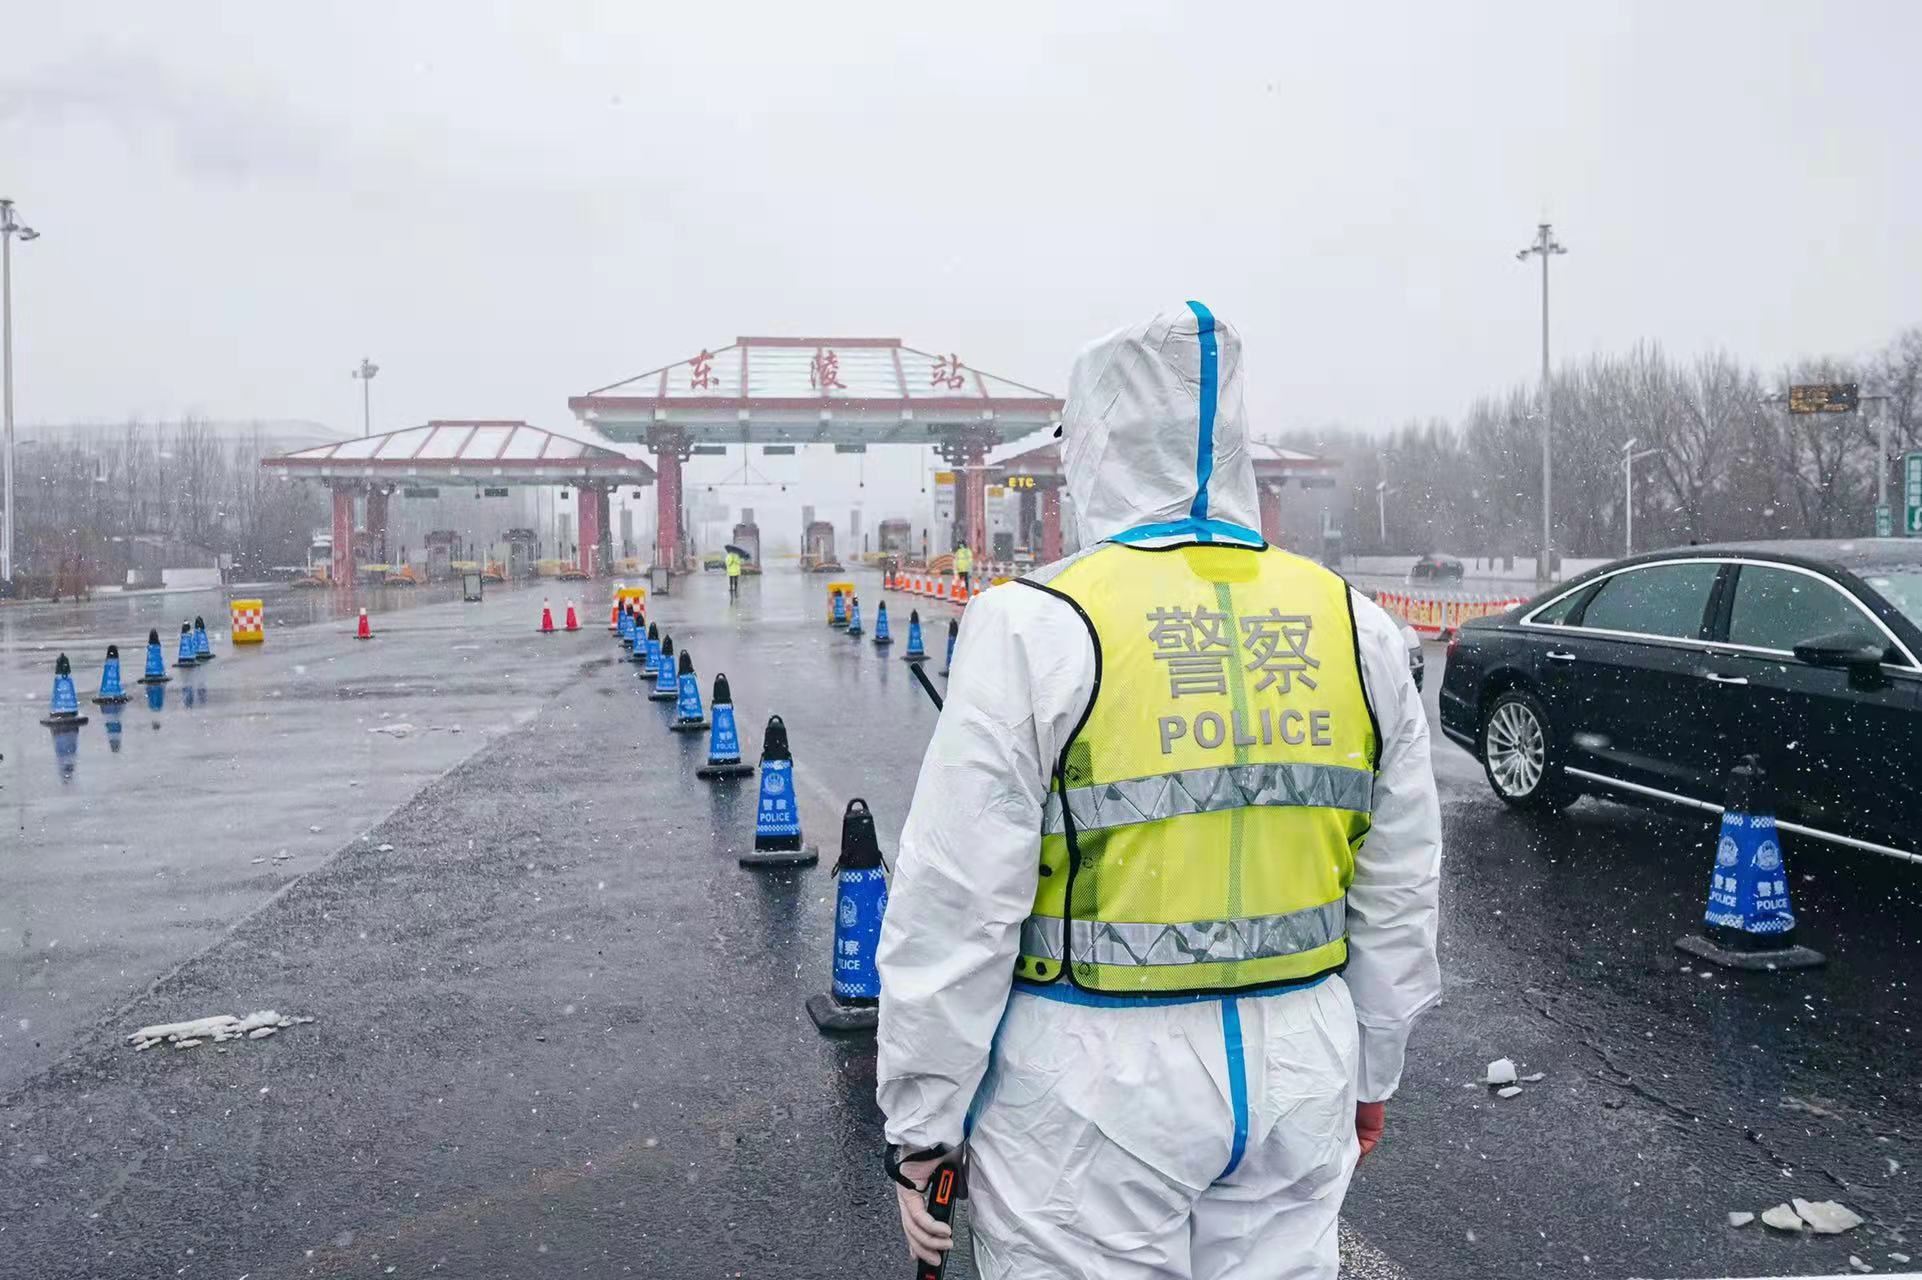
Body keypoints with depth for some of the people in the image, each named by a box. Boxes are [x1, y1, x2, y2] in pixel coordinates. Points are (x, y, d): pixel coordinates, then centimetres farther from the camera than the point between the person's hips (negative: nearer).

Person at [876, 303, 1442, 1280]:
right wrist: (1371, 1071, 21)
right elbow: (1399, 890, 9)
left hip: (1096, 1088, -4)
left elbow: (956, 909, -14)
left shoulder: (1035, 626, -13)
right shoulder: (1352, 625, 2)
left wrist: (920, 1125, -3)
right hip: (1298, 1071, 5)